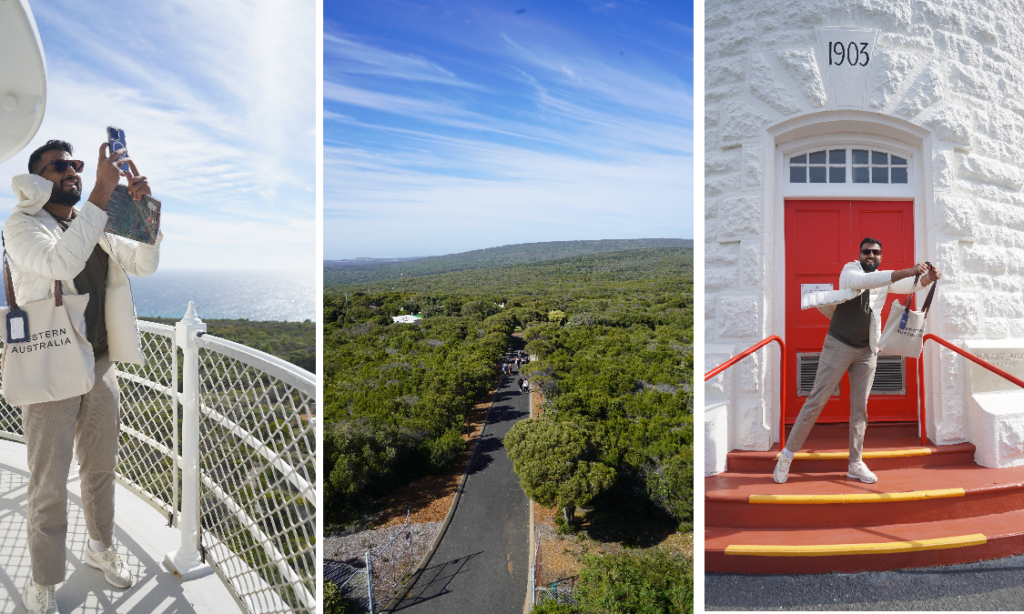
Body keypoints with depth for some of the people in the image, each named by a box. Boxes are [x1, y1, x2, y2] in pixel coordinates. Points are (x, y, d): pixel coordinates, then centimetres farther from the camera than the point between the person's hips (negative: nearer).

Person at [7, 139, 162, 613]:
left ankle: (100, 547, 39)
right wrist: (102, 193, -31)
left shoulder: (97, 227, 11)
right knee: (49, 485, 4)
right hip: (51, 370, -5)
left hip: (101, 364, 6)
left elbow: (145, 263, 3)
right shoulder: (22, 225, -7)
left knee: (100, 467, 19)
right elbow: (60, 261, -28)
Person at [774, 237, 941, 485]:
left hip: (867, 351, 5)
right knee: (816, 401, -5)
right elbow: (862, 281, -26)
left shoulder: (884, 279, 13)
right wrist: (906, 272, -33)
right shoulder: (850, 270, -5)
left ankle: (855, 464, 15)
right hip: (839, 345, -5)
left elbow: (909, 286, 1)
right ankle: (787, 454, 1)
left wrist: (928, 277, -22)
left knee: (860, 407, 7)